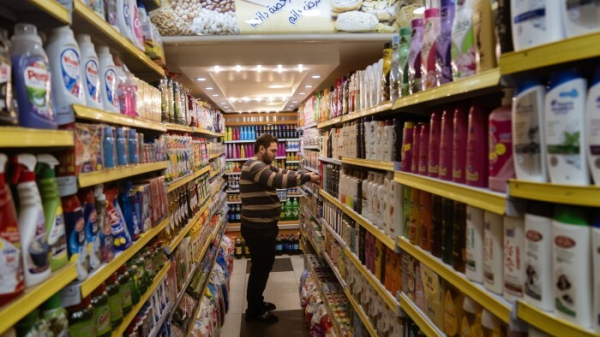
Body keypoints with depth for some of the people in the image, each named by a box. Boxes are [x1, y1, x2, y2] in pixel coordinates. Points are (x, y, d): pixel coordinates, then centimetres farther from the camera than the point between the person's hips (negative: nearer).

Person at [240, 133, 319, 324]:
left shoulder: (263, 166, 15)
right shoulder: (254, 166, -20)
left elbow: (283, 173, 11)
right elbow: (279, 180, -32)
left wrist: (307, 177, -4)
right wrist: (307, 178, -26)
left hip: (263, 227, 11)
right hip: (258, 229, -11)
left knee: (264, 266, 21)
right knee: (260, 268, 2)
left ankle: (257, 303, 37)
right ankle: (254, 312, 18)